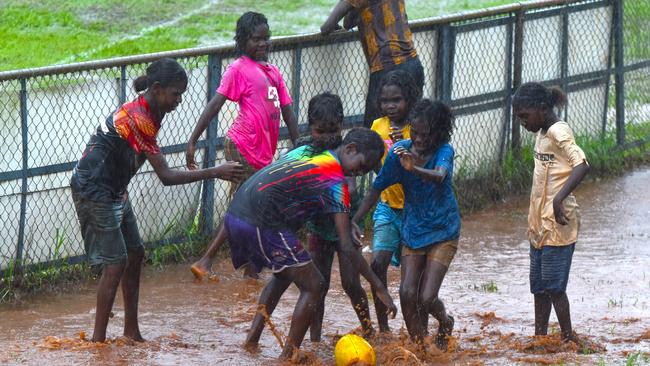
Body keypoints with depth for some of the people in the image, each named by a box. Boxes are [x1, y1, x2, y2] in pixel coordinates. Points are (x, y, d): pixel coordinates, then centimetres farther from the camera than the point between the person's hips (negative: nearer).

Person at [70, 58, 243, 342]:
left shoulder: (150, 113, 4)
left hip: (113, 191, 10)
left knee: (135, 255, 12)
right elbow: (166, 177, -28)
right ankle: (98, 339, -4)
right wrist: (215, 173, -25)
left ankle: (131, 332, 19)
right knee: (115, 263, -9)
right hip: (93, 191, -10)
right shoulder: (138, 119, -27)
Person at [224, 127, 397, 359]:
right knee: (313, 286, 2)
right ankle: (288, 356, 0)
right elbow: (346, 247, -9)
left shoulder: (306, 150, 18)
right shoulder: (335, 181, -6)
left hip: (236, 213, 9)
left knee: (283, 275, 29)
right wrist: (379, 287, -4)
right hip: (261, 224, -9)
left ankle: (252, 338, 22)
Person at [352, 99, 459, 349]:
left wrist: (415, 168, -60)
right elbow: (377, 188, -1)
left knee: (427, 298, -10)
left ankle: (445, 322, 25)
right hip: (412, 231, 3)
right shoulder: (400, 151, -7)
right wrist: (355, 221, -10)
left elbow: (439, 176, -39)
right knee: (407, 293, -9)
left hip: (442, 232, -3)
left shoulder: (443, 152, -17)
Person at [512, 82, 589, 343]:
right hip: (540, 223, 10)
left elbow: (582, 164, -27)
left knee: (553, 284, -8)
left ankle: (568, 337, -1)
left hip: (558, 223, -10)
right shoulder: (542, 134, 15)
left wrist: (559, 199, -36)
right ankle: (540, 336, 19)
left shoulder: (558, 131, -14)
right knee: (539, 284, 12)